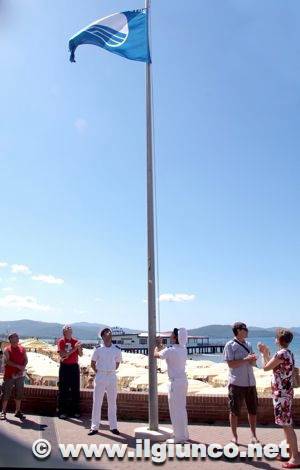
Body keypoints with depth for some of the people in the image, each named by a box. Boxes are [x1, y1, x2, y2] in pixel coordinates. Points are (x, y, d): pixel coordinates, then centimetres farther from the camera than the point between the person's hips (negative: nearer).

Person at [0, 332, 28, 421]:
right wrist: (18, 366, -20)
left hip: (20, 375, 3)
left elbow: (26, 360, 8)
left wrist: (23, 368, -10)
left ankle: (18, 411, 18)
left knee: (19, 393, 8)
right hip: (9, 375, -3)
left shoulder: (22, 349, 8)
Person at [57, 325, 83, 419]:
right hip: (64, 367, -3)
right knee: (63, 390, 1)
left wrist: (79, 347, -15)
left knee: (75, 389, 6)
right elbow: (62, 355, -16)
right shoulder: (61, 341, -4)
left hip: (74, 366, 4)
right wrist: (74, 349, -21)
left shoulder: (75, 341, 6)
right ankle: (62, 411, 8)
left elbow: (80, 354, 4)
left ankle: (75, 411, 15)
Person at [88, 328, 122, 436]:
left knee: (112, 402, 9)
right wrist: (98, 372, 3)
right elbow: (92, 364, 6)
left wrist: (111, 371, 8)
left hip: (112, 377, 1)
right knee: (97, 402, 4)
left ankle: (113, 426, 18)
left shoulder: (117, 349, 0)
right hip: (100, 377, -1)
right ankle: (94, 427, 13)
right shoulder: (98, 349, -4)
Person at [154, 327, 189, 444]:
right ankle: (184, 434, 28)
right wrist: (162, 345, 32)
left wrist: (157, 346, 18)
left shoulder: (170, 351, -19)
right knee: (181, 409, 18)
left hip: (175, 382, -8)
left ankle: (179, 437, 9)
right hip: (183, 380, 8)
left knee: (175, 410, 2)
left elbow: (156, 355, -1)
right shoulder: (183, 349, 4)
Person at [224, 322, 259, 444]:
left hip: (250, 382, 5)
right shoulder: (230, 345, -7)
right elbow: (230, 364, -13)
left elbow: (253, 364, 13)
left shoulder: (248, 345, 11)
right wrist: (245, 359, -20)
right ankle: (234, 436, 18)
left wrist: (253, 360, -10)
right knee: (234, 411, 4)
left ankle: (253, 435, 24)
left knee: (253, 410, 10)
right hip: (236, 383, -5)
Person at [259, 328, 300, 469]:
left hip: (281, 393, -10)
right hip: (284, 392, 10)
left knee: (287, 424, -5)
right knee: (286, 423, 18)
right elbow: (272, 366, 18)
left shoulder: (281, 354, -20)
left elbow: (266, 367, -10)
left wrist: (265, 353, 4)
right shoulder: (288, 353, 11)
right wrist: (266, 353, 18)